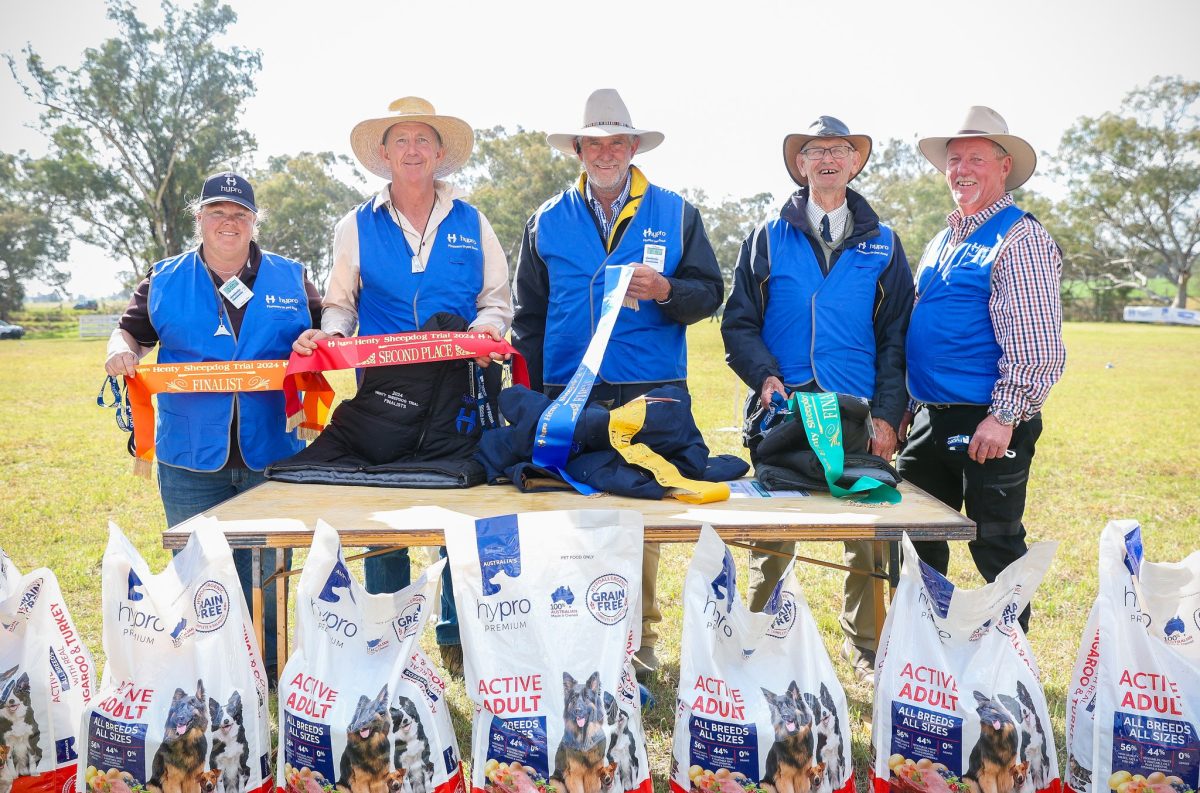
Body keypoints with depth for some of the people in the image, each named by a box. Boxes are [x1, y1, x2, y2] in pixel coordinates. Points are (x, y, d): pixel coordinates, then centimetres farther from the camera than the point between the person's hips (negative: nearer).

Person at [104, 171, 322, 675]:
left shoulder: (290, 278, 8)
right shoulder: (164, 280, 10)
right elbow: (132, 331, 13)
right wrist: (120, 351, -10)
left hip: (270, 454, 0)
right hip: (191, 459, 1)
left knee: (266, 571, 9)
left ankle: (266, 667, 24)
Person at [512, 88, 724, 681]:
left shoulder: (676, 215, 9)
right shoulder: (546, 223, 12)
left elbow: (709, 292, 5)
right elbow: (528, 316, 11)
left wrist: (666, 291, -17)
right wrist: (532, 396, 4)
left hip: (650, 395, -1)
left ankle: (639, 643, 16)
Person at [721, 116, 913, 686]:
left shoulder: (883, 245, 11)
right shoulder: (767, 240, 9)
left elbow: (897, 337, 8)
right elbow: (738, 324, 6)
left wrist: (887, 414, -2)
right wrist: (764, 376, -12)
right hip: (783, 410, -1)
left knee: (867, 538, 5)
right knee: (771, 535, 4)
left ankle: (865, 647, 24)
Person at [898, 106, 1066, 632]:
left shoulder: (1020, 238, -9)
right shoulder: (941, 242, 17)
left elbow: (1038, 343, -17)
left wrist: (1004, 417, -21)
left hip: (988, 425, -8)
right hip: (930, 421, 8)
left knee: (996, 547, 3)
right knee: (915, 541, 14)